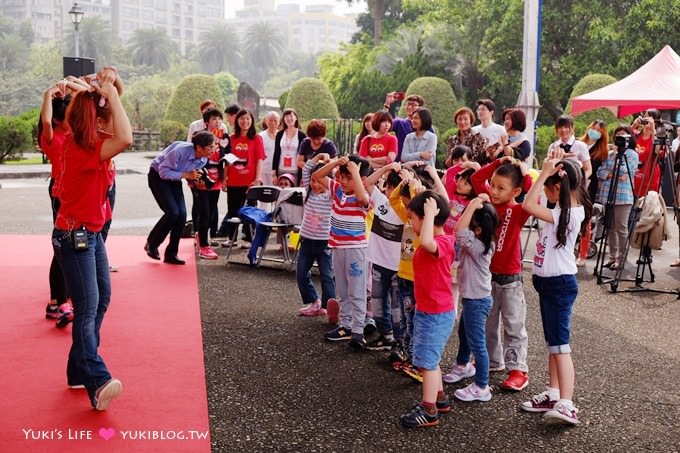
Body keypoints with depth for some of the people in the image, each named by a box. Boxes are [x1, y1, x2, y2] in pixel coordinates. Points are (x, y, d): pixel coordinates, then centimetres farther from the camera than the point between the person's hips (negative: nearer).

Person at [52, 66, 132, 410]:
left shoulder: (85, 142, 5)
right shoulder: (84, 149, -23)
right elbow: (125, 138, -39)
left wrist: (108, 88, 0)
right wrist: (110, 93, -30)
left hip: (91, 234, 10)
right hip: (74, 236, -10)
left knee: (102, 298, 14)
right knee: (87, 308, -16)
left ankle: (80, 370, 21)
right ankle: (97, 382, -22)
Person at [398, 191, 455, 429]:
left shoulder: (441, 243, -26)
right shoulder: (437, 241, 5)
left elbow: (426, 242, -48)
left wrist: (430, 213, -39)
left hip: (436, 314, -10)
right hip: (428, 311, 10)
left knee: (427, 361, -2)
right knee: (430, 359, 21)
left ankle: (429, 411, 7)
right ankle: (439, 398, 35)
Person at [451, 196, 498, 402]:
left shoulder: (477, 246, -27)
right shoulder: (483, 242, 0)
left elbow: (459, 232, -40)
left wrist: (472, 205, -37)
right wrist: (476, 205, -3)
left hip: (476, 300, -10)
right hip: (472, 297, 10)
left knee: (477, 343, -2)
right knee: (465, 333, 29)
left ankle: (481, 387, 5)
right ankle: (463, 365, 51)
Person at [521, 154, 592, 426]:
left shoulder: (570, 214, -22)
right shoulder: (567, 208, 4)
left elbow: (529, 205, -29)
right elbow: (534, 202, 19)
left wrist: (544, 173, -24)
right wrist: (549, 170, 6)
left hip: (560, 283, -10)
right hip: (548, 281, 10)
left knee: (560, 344, -14)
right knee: (552, 342, 14)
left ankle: (566, 405, -18)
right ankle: (553, 394, 22)